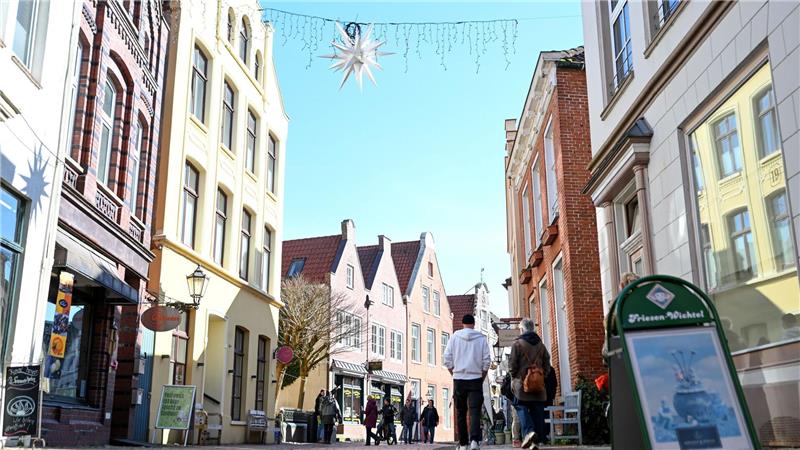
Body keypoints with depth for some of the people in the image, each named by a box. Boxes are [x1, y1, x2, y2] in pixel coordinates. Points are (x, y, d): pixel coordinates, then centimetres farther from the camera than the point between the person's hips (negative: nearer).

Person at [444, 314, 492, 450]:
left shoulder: (455, 337, 3)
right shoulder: (481, 338, 2)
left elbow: (447, 358, 1)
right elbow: (486, 361, 1)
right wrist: (482, 378, 12)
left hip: (458, 379, 1)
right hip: (476, 378, -1)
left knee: (460, 413, 9)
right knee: (475, 411, -4)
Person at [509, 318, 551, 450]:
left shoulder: (517, 343, -5)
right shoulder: (541, 344, 11)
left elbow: (512, 364, -6)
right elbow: (547, 364, 12)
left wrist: (513, 376, 7)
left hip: (522, 383, -4)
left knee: (522, 407, 1)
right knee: (537, 411, 6)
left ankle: (528, 431, -21)